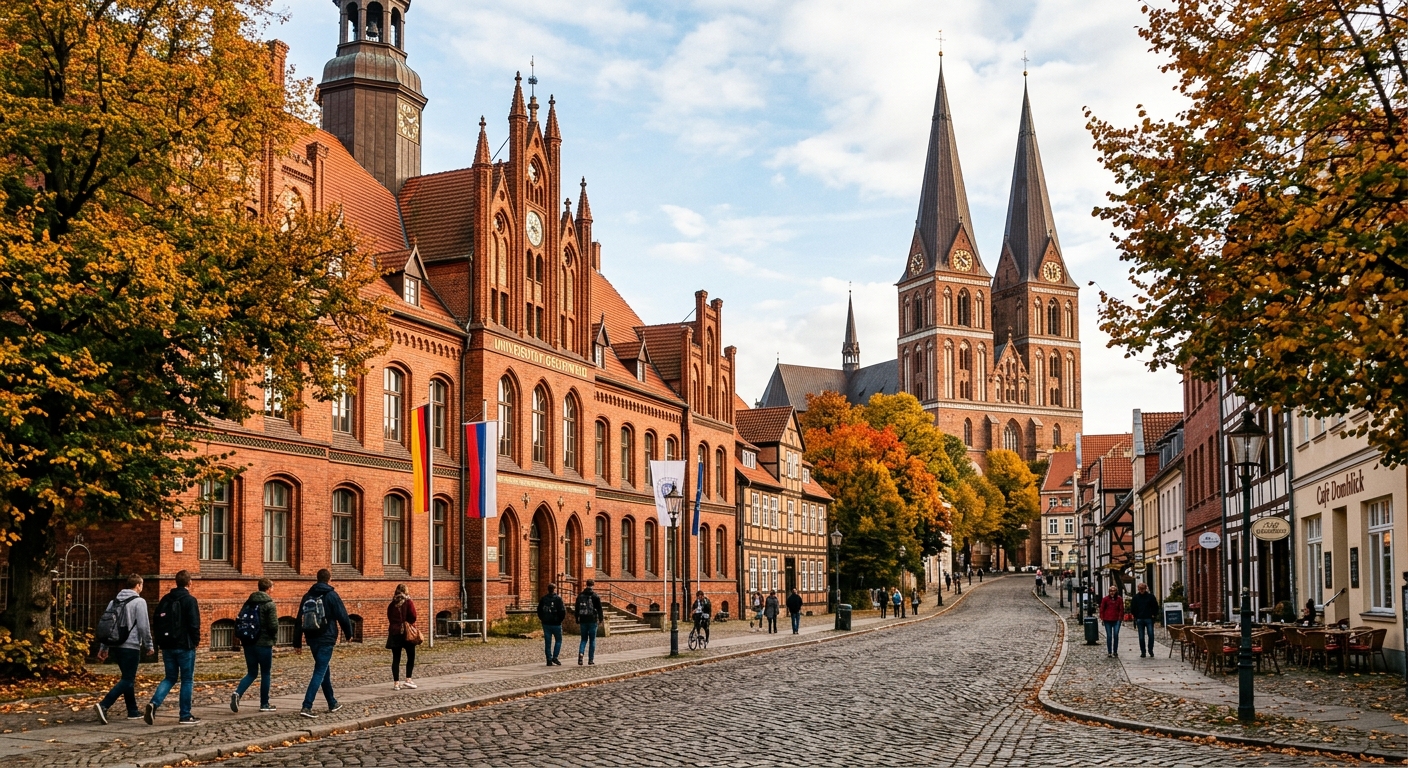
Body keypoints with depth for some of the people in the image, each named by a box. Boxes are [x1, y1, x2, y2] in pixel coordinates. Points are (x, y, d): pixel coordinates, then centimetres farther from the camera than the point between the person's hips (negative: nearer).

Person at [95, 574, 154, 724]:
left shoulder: (114, 602, 13)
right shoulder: (139, 602, -8)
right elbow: (143, 626, -12)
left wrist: (103, 648, 18)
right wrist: (149, 645, -2)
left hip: (116, 646, 8)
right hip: (131, 646, -8)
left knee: (128, 678, 18)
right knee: (127, 680, -5)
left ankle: (133, 711, 21)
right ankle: (104, 705, -21)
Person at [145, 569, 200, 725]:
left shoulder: (165, 600, 10)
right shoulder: (189, 600, -11)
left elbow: (157, 621, 13)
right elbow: (194, 624, -16)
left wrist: (161, 641, 16)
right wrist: (196, 641, -2)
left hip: (167, 646, 6)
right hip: (184, 646, -6)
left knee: (170, 678, 14)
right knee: (187, 680, 4)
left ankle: (153, 704, -9)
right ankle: (186, 716, 5)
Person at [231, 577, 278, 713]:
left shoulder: (249, 602, 7)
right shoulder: (269, 604, -11)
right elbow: (273, 625, -16)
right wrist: (274, 638, 3)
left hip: (248, 643, 5)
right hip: (264, 643, -5)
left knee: (251, 673, 12)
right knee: (265, 674, 8)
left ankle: (237, 693, -12)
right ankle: (264, 704, 13)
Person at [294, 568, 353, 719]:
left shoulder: (307, 596, 9)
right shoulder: (331, 595, -7)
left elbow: (300, 620, 10)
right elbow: (343, 616, -7)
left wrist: (297, 643, 13)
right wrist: (348, 633, 9)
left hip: (312, 639, 6)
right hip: (326, 639, -6)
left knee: (324, 670, 19)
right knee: (320, 672, -7)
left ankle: (332, 703, 28)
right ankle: (306, 707, -18)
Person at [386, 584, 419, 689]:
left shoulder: (392, 604, 6)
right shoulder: (409, 602, -5)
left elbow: (389, 618, 9)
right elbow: (413, 617, -7)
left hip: (394, 632, 3)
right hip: (407, 632, -3)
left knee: (396, 658, 4)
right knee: (411, 657, 10)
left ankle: (396, 683, 0)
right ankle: (408, 679, 0)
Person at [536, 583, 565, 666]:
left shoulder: (543, 599, 6)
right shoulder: (558, 598, -9)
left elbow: (539, 610, 9)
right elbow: (562, 610, -15)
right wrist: (561, 619, 0)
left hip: (546, 623, 4)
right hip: (556, 623, -4)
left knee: (547, 642, 7)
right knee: (558, 640, 10)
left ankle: (549, 660, 5)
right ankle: (554, 657, -3)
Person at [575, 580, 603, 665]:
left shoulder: (580, 596, 5)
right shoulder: (595, 596, -6)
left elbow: (577, 609, 7)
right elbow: (599, 609, -4)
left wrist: (577, 622, 12)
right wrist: (600, 619, 7)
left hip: (583, 621, 3)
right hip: (592, 621, -3)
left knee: (584, 639, 12)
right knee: (592, 640, 7)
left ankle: (580, 653, -14)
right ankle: (591, 659, 6)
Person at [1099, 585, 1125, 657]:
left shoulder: (1119, 599, 3)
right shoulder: (1106, 599, 2)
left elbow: (1121, 609, 7)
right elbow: (1102, 609, 6)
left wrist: (1121, 617, -1)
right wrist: (1102, 617, 1)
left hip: (1116, 620, 0)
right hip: (1107, 620, 0)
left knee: (1116, 635, -4)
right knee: (1109, 636, 3)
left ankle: (1115, 651, 7)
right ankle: (1109, 652, 9)